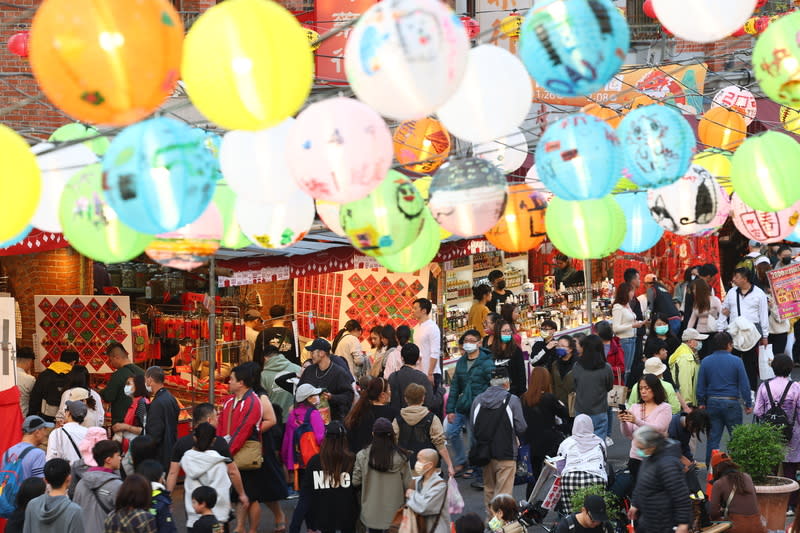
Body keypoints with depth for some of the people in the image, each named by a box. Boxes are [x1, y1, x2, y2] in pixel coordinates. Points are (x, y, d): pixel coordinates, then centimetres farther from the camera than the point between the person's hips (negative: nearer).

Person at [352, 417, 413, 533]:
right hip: (394, 514, -1)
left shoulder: (363, 456, -14)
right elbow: (408, 484, -9)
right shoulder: (400, 458, -15)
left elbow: (355, 482, -5)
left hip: (371, 513, 1)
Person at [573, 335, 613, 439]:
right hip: (599, 413, -2)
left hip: (580, 411, 2)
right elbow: (610, 387, 2)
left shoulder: (576, 367, -11)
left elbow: (575, 387, 3)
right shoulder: (606, 368, -14)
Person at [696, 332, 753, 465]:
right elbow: (744, 384, -5)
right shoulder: (736, 361, -7)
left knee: (713, 438, 7)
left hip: (712, 403, 3)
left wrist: (701, 403, 14)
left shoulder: (705, 362, 1)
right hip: (731, 403, -3)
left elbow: (700, 385, 5)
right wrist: (748, 404, 2)